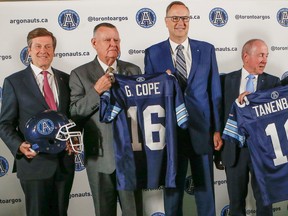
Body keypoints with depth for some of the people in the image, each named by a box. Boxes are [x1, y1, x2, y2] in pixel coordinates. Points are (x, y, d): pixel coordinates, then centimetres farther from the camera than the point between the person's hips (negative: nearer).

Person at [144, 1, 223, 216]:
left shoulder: (207, 49, 4)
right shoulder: (153, 53, 0)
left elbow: (215, 92, 3)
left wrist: (217, 129, 0)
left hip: (202, 130, 1)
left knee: (205, 188, 13)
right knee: (172, 189, 13)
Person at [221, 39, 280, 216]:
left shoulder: (273, 82, -1)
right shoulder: (227, 80, 0)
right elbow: (222, 113, -2)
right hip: (234, 149, 1)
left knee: (264, 199, 13)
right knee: (236, 200, 15)